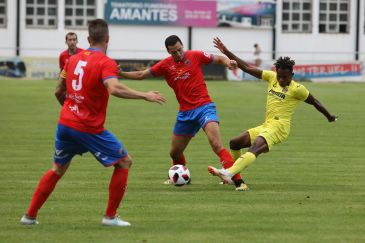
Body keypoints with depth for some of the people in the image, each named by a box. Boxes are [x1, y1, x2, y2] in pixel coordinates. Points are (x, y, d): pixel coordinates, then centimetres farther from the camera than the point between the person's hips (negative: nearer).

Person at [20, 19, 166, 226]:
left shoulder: (73, 59, 9)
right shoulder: (106, 63, -11)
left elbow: (59, 92, 16)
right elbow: (114, 88, -30)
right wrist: (144, 96, -26)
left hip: (65, 124, 6)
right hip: (90, 129, -6)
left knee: (58, 169, 24)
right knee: (124, 162, 7)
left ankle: (30, 215, 22)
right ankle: (110, 217, 4)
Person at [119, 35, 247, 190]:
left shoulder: (195, 56, -5)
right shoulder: (165, 65, 3)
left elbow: (219, 59, 5)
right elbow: (141, 75, 7)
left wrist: (229, 63, -17)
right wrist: (121, 73, -5)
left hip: (204, 107, -5)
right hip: (184, 112, 5)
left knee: (216, 144, -24)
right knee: (175, 152, 14)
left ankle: (237, 181, -25)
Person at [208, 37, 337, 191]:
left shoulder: (297, 89, -7)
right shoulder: (271, 77, 9)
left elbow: (314, 102, 6)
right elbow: (247, 68, 8)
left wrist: (329, 116, 19)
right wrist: (226, 53, 2)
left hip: (279, 127, -8)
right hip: (266, 126, 8)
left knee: (254, 148, -31)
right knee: (234, 143, 10)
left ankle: (229, 172, -49)